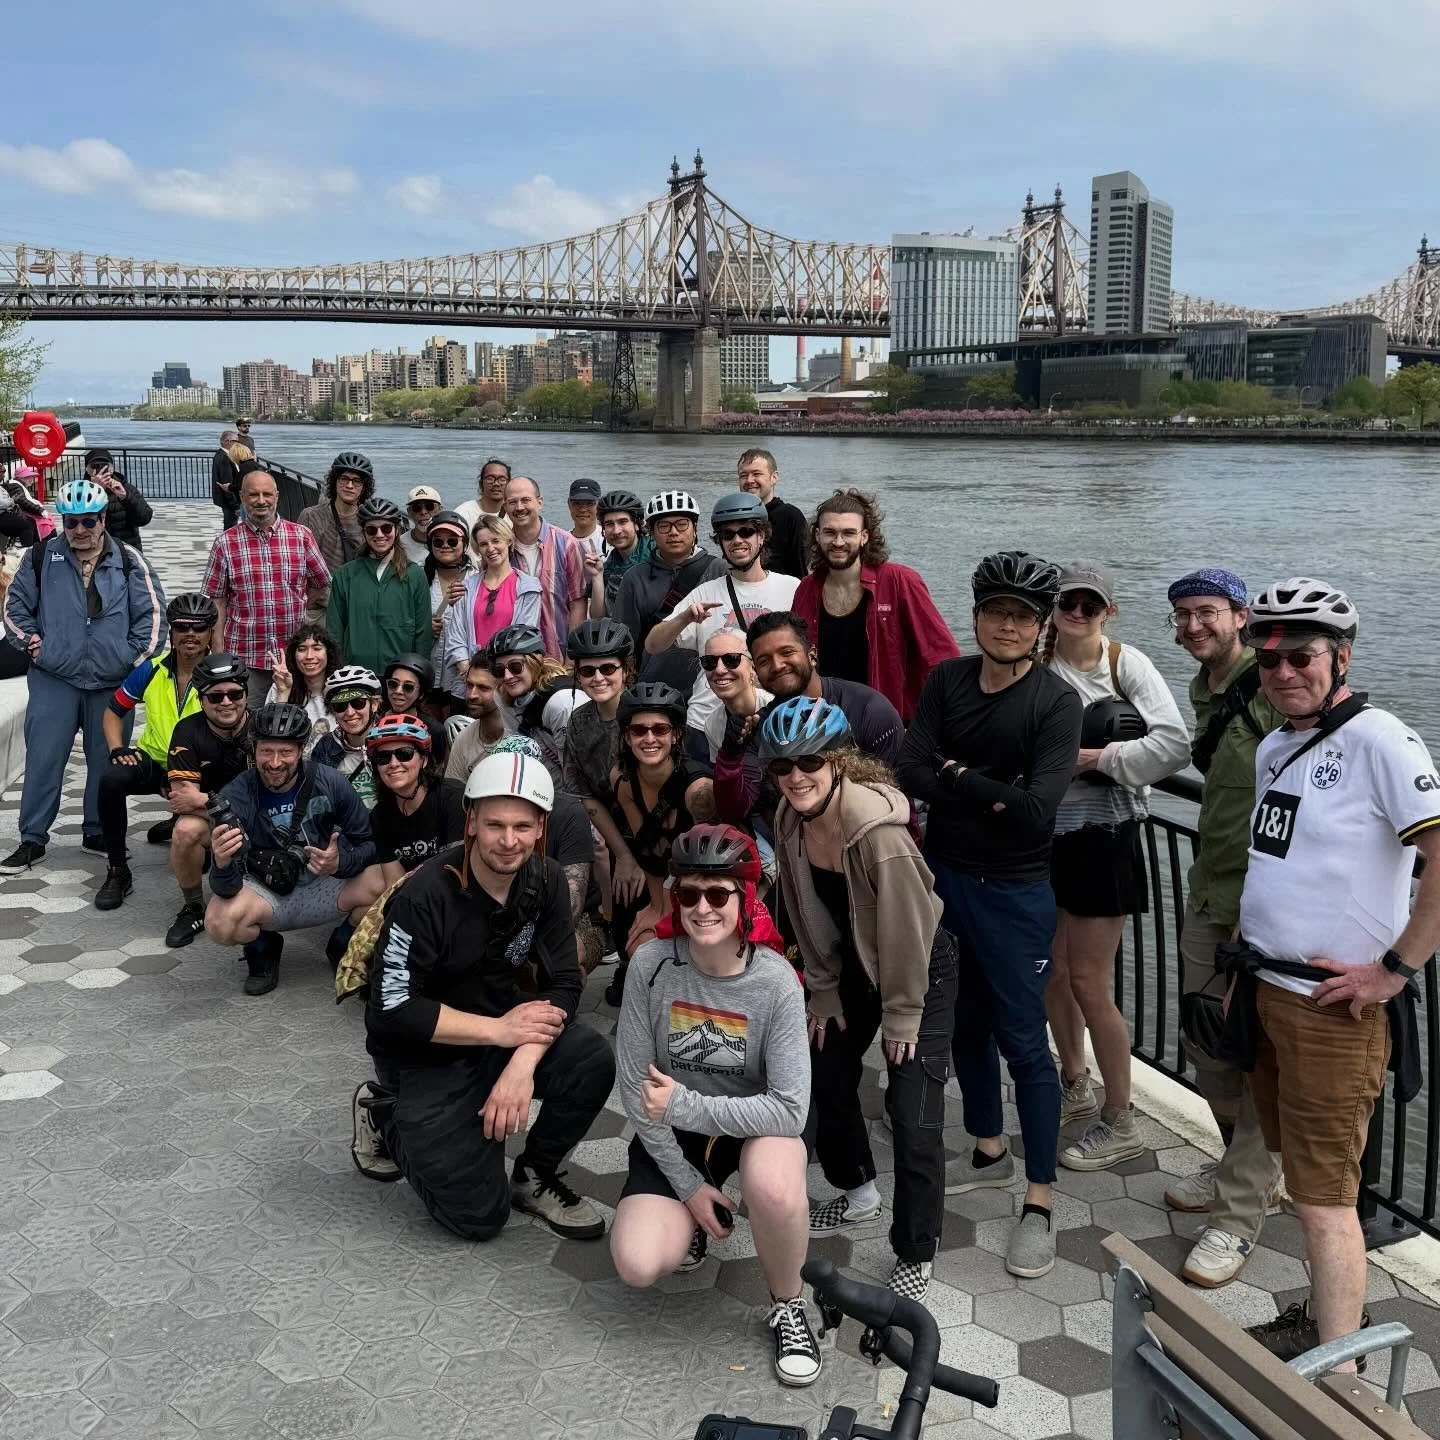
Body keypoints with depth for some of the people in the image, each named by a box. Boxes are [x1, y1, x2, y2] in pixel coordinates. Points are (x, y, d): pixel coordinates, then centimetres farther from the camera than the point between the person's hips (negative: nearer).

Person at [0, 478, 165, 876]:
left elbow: (151, 611, 1)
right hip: (53, 679, 0)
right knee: (43, 760, -2)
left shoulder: (128, 560, 1)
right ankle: (32, 840, 8)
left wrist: (136, 657, -5)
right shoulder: (43, 556, 3)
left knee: (107, 761, 9)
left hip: (112, 681, 0)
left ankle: (98, 831, 24)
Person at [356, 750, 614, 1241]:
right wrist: (501, 1031, -24)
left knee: (593, 1061, -24)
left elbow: (563, 984, -10)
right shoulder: (425, 896, -25)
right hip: (423, 1053, -5)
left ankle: (536, 1175, 2)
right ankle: (386, 1115, 14)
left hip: (501, 1028, 5)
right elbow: (393, 1008, -23)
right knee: (478, 1215, -10)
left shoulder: (545, 882, -9)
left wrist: (522, 1064, -26)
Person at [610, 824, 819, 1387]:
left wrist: (685, 1104, -25)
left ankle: (788, 1306, -5)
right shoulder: (652, 964, -18)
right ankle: (694, 1216, 17)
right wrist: (687, 1184, -12)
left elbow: (790, 1108, -23)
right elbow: (635, 1088, -12)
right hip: (671, 1135, 2)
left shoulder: (776, 983, -22)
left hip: (754, 1126, -2)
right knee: (638, 1264, -19)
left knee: (775, 1187, -36)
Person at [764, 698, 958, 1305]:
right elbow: (807, 918, 1)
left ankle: (914, 1255, 8)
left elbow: (906, 925, -26)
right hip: (851, 966, 7)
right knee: (826, 1076, 15)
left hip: (920, 968, -7)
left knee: (914, 1112, -9)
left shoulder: (877, 827, -33)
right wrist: (824, 993, 4)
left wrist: (902, 1015, -17)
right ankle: (857, 1191, 41)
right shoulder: (789, 823, -11)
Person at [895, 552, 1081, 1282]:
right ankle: (990, 1151, 37)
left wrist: (955, 776, -13)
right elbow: (910, 774, -10)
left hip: (1013, 890, -5)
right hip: (942, 875, 5)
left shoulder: (1056, 702, -13)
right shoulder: (947, 680, 1)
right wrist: (989, 795, -20)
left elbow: (1035, 809, -23)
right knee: (963, 1023, 17)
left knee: (1022, 1038, -1)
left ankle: (1039, 1202, 10)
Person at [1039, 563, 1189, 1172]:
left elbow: (1174, 744, -20)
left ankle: (1119, 1122, 15)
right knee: (1053, 971, 15)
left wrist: (1096, 757, -19)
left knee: (1088, 983, -1)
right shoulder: (1036, 665, 2)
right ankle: (1074, 1088, 38)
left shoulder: (1127, 664, -9)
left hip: (1102, 835, -5)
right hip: (1047, 832, 5)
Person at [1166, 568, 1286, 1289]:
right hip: (1208, 892, 9)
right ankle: (1246, 1168, 38)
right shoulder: (1203, 689, 13)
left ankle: (1239, 1215, 8)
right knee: (1204, 1042, 18)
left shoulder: (1271, 685, -16)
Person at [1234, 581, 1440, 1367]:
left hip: (1332, 1009, -8)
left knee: (1322, 1198, -4)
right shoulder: (1274, 747, 11)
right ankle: (1329, 1316, 35)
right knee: (1305, 1174, 19)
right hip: (1268, 995, 8)